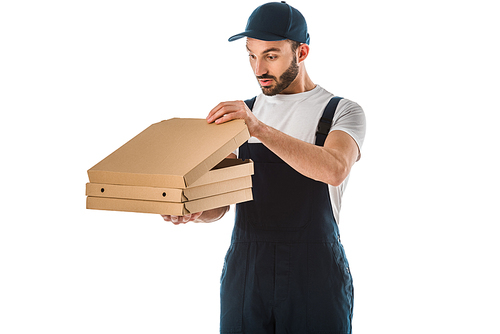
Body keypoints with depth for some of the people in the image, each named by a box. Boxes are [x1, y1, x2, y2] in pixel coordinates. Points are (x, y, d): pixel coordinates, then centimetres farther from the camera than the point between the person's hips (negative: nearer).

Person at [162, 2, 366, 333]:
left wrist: (259, 128, -32)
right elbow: (219, 204, 6)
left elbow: (335, 169, -24)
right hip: (244, 271, 4)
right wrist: (193, 212, -18)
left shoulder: (342, 112, -2)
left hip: (314, 276, -3)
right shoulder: (241, 113, 11)